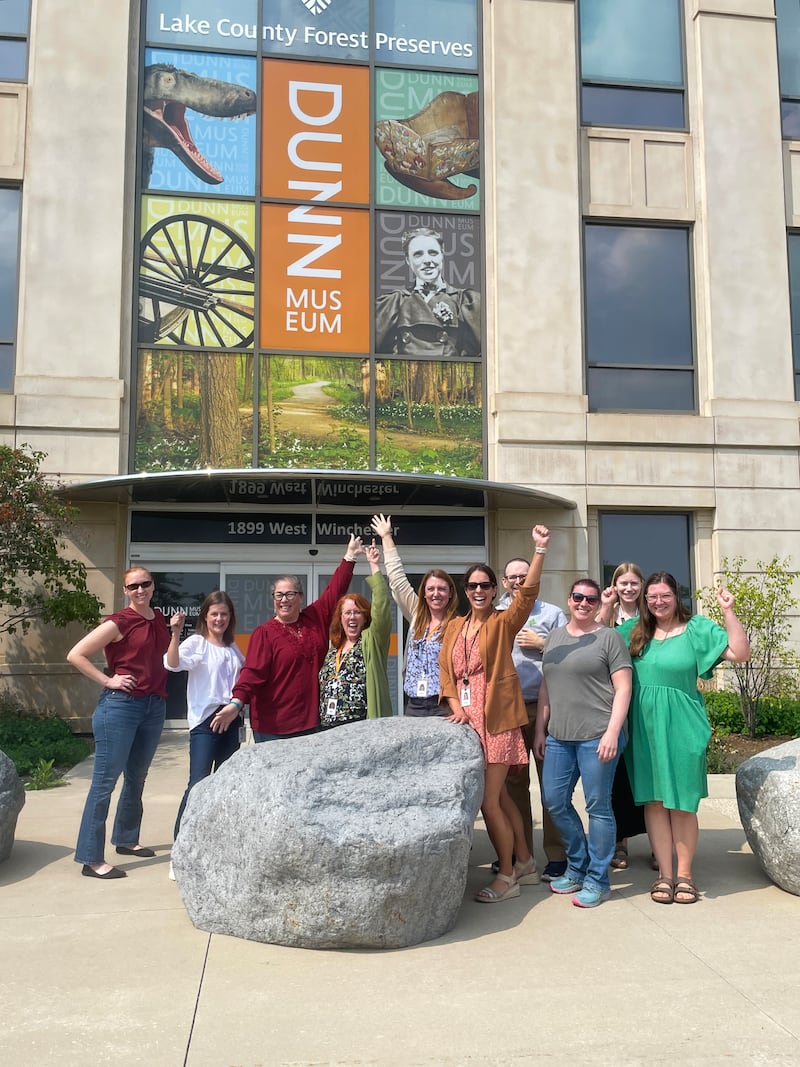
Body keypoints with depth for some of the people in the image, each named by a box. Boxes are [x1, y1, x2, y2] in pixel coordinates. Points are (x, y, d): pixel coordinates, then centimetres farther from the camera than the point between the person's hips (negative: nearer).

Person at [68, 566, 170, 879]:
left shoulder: (159, 619, 9)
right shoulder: (118, 623, -10)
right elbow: (75, 655, -11)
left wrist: (175, 631, 10)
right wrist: (107, 680, -14)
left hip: (155, 706, 7)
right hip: (120, 704, -7)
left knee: (136, 778, 18)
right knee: (105, 781, -4)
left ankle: (126, 839, 34)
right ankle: (91, 858, 0)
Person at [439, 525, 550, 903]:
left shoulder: (503, 623, -2)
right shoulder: (455, 627, 12)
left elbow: (528, 592, -18)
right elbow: (446, 671, 9)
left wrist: (540, 549, -28)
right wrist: (457, 708, -5)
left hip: (496, 719, -6)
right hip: (466, 719, 6)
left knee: (489, 801, -5)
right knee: (498, 796, 15)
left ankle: (507, 876, 11)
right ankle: (524, 864, 29)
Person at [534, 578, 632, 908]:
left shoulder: (609, 638, -2)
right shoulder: (554, 638, 15)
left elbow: (623, 689, -7)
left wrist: (612, 733, -15)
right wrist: (540, 730, 14)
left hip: (597, 737, -6)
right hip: (559, 737, 6)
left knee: (598, 806, 1)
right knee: (554, 801, 9)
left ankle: (597, 880, 14)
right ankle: (577, 868, 28)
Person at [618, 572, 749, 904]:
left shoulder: (697, 628, -1)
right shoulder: (634, 630, 8)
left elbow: (740, 653, -7)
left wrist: (728, 612, -15)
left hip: (681, 726, -2)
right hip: (644, 726, 3)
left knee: (682, 802, 4)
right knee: (653, 800, 6)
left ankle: (684, 874, 16)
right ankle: (665, 874, 15)